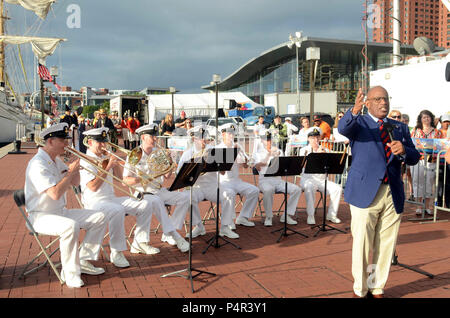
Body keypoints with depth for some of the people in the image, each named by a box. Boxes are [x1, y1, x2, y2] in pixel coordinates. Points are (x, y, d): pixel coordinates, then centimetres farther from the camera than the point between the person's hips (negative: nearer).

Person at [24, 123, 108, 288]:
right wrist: (71, 171, -22)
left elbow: (75, 183, 16)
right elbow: (55, 194, -30)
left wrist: (76, 164, 0)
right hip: (41, 216, -9)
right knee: (71, 226, -38)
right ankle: (70, 273, -22)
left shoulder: (56, 161, 10)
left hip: (61, 211, 9)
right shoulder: (38, 164, -20)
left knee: (99, 217, 0)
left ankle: (83, 261, 5)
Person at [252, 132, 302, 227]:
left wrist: (278, 154, -13)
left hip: (278, 180, 4)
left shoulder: (278, 151, 17)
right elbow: (258, 167, -14)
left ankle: (286, 216, -7)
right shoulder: (258, 152, 4)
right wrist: (269, 154, -21)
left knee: (297, 189, -16)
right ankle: (268, 217, -19)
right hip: (264, 180, -4)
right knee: (268, 190, -39)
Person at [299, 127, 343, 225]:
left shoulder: (325, 150, 13)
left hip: (322, 179, 4)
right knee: (310, 187, -37)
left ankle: (331, 214, -5)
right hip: (308, 178, -3)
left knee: (338, 188, -20)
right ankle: (310, 215, -27)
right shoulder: (304, 150, 4)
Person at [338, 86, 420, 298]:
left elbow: (414, 158, 10)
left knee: (386, 246, 10)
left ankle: (377, 288, 26)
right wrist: (354, 111, -40)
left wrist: (403, 151, -12)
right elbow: (343, 128, -20)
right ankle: (360, 290, 18)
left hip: (393, 195, 4)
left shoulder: (400, 128, 16)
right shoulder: (359, 123, 4)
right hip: (365, 192, -4)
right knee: (362, 245, 1)